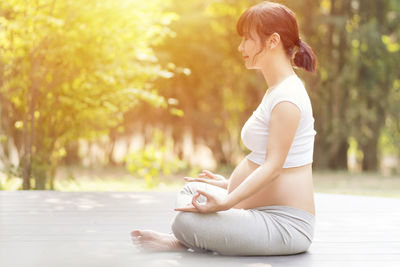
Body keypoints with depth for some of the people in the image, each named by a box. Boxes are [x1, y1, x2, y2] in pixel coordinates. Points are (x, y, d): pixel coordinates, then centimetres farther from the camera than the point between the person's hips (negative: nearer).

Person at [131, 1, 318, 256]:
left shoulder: (287, 97, -18)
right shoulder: (276, 91, 15)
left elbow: (273, 166, -24)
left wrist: (227, 201, -31)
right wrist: (229, 184, 25)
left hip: (286, 224, -11)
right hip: (267, 213, 11)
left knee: (186, 221, -27)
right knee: (190, 190, 21)